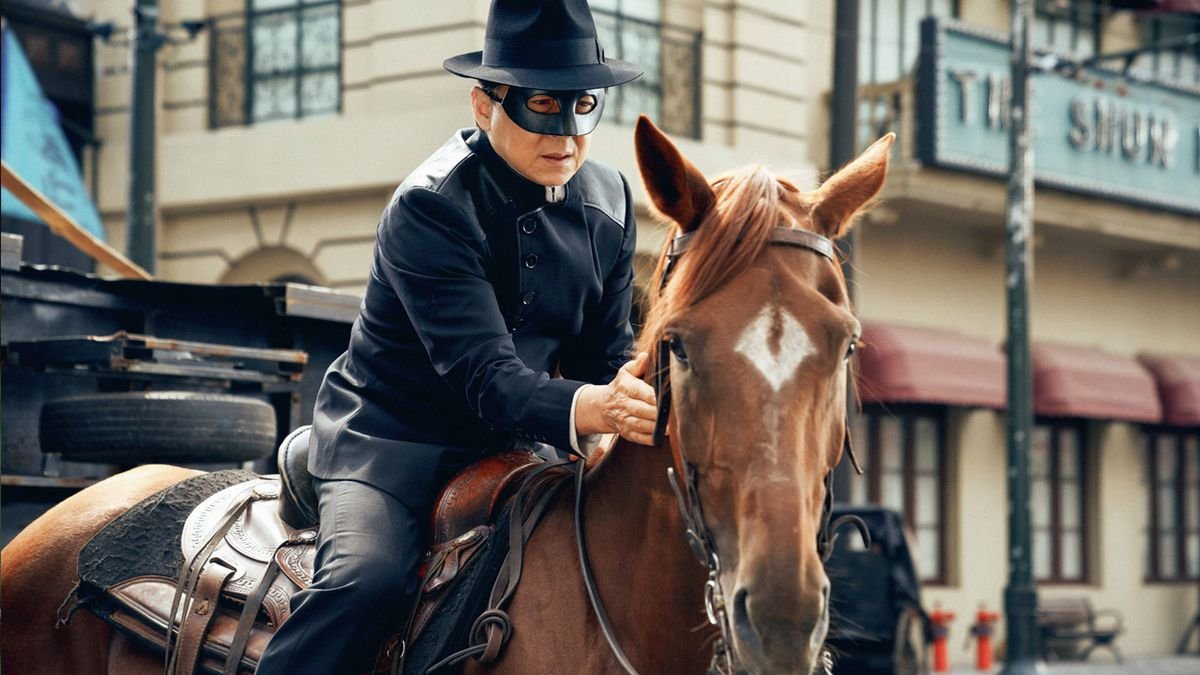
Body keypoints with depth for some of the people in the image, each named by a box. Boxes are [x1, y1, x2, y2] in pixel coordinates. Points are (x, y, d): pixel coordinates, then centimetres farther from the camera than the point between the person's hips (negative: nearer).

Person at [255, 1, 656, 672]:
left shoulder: (610, 202, 0)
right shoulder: (431, 207, -21)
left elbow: (605, 351, 5)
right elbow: (483, 373, -30)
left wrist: (638, 400, -19)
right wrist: (589, 409, -49)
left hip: (509, 442, 6)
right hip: (393, 434, -6)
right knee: (367, 580, -31)